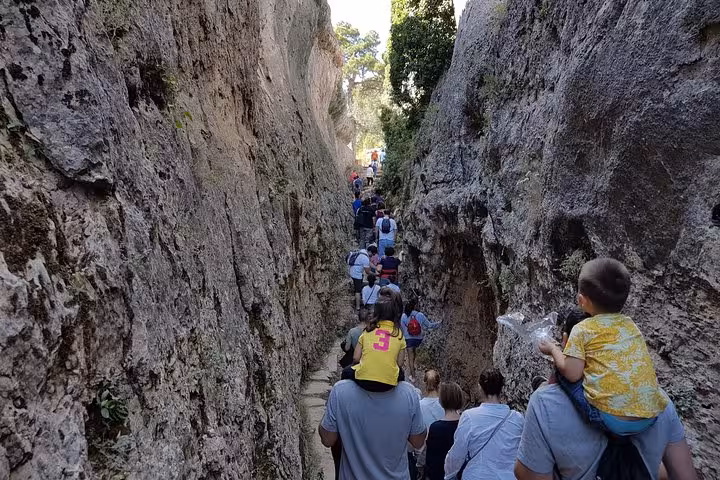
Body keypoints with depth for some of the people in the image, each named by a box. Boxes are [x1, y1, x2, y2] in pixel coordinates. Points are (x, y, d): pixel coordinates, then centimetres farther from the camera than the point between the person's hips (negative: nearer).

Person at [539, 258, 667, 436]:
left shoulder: (583, 329, -4)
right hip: (651, 416, 6)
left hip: (611, 420, -6)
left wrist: (553, 350, 9)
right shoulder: (630, 324, 12)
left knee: (561, 369, 9)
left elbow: (572, 374, -10)